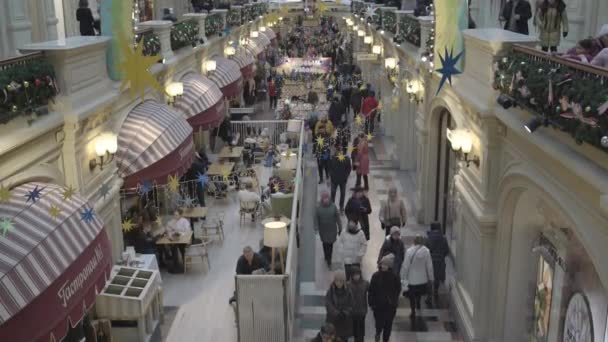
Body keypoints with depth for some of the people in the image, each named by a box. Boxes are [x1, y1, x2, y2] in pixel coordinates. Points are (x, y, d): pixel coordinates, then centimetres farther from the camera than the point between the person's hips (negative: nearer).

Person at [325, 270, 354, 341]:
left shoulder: (348, 292, -2)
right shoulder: (330, 292, -4)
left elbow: (351, 306, -4)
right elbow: (328, 306, -12)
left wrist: (345, 313, -23)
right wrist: (337, 313, -26)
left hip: (345, 323, 1)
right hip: (332, 322, -1)